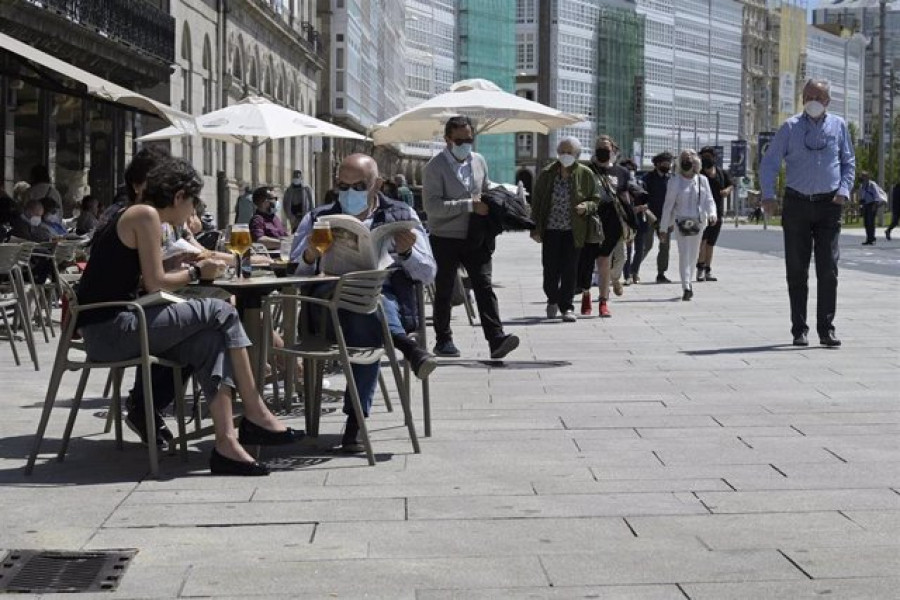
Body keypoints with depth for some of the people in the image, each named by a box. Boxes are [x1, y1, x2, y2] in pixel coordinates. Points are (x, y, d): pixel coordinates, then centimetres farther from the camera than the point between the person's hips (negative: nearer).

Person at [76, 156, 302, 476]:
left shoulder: (132, 216, 21)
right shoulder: (146, 215, -9)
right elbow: (154, 283, -13)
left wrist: (188, 267, 13)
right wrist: (196, 272, 2)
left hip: (105, 331, 10)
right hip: (108, 329, -10)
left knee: (209, 341, 1)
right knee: (221, 312, -9)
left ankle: (226, 442, -12)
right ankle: (255, 413, -1)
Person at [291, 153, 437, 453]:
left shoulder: (402, 216, 20)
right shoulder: (317, 219, 20)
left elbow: (428, 274, 13)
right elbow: (295, 276, 12)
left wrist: (406, 252, -7)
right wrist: (310, 256, -10)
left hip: (388, 300, 0)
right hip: (330, 303, 0)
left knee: (367, 330, -35)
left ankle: (355, 422, -30)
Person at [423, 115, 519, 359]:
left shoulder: (479, 161, 10)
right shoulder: (436, 166, -8)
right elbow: (432, 206, -18)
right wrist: (470, 205, -22)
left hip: (475, 238, 4)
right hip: (445, 239, -4)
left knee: (484, 286, -7)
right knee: (444, 292, 7)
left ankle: (496, 339, -15)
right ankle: (443, 340, 19)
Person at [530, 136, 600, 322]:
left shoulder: (585, 174, 0)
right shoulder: (547, 174, 1)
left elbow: (595, 200, 8)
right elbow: (536, 202, 6)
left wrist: (586, 206, -16)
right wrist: (536, 228, 1)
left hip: (573, 230, -1)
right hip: (551, 229, 1)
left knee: (569, 270, -3)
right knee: (550, 269, 2)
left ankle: (566, 307, 6)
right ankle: (552, 300, 27)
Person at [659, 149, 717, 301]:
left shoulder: (702, 180, 9)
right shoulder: (675, 181, 1)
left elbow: (709, 200, 9)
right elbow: (668, 205, 2)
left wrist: (712, 213, -13)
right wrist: (664, 227, 1)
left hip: (699, 222, 4)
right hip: (682, 221, -3)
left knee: (693, 254, 11)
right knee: (684, 254, -12)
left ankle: (688, 282, 26)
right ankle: (686, 288, -19)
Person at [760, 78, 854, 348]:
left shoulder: (838, 126, 6)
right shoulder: (790, 127, 1)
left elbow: (849, 162, 14)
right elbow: (769, 163, 2)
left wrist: (844, 190, -3)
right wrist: (768, 195, -11)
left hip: (829, 205, 0)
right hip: (796, 204, 0)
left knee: (828, 269, -3)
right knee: (796, 270, 2)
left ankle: (826, 329, 2)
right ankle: (799, 330, 9)